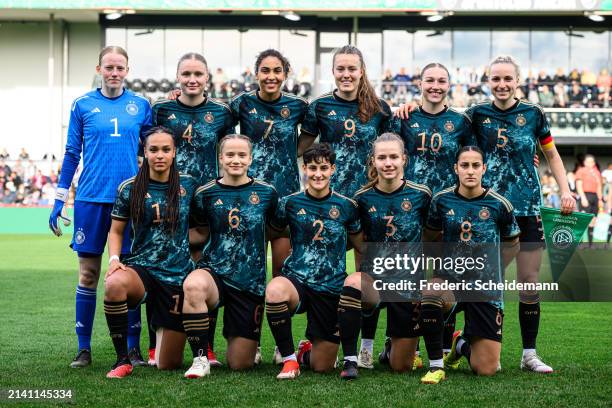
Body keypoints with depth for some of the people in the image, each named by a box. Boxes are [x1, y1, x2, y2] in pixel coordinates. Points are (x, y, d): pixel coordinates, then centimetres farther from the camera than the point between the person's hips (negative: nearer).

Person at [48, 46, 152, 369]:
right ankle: (84, 348, 9)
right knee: (88, 273, 1)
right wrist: (59, 201, 4)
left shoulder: (141, 106, 7)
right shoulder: (83, 105, 5)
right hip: (90, 200, -1)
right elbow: (71, 154, 7)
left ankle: (133, 347, 11)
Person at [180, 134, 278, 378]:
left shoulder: (267, 193, 2)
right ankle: (200, 359, -22)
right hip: (213, 272, -1)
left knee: (240, 364, 3)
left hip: (251, 282, 1)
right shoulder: (206, 193, 1)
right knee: (193, 285, -40)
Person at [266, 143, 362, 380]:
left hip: (332, 289, 1)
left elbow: (361, 246, 15)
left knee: (321, 367, 2)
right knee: (275, 289, -39)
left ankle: (306, 350, 43)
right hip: (296, 280, -1)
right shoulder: (290, 203, 0)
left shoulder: (346, 206, 2)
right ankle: (289, 358, -18)